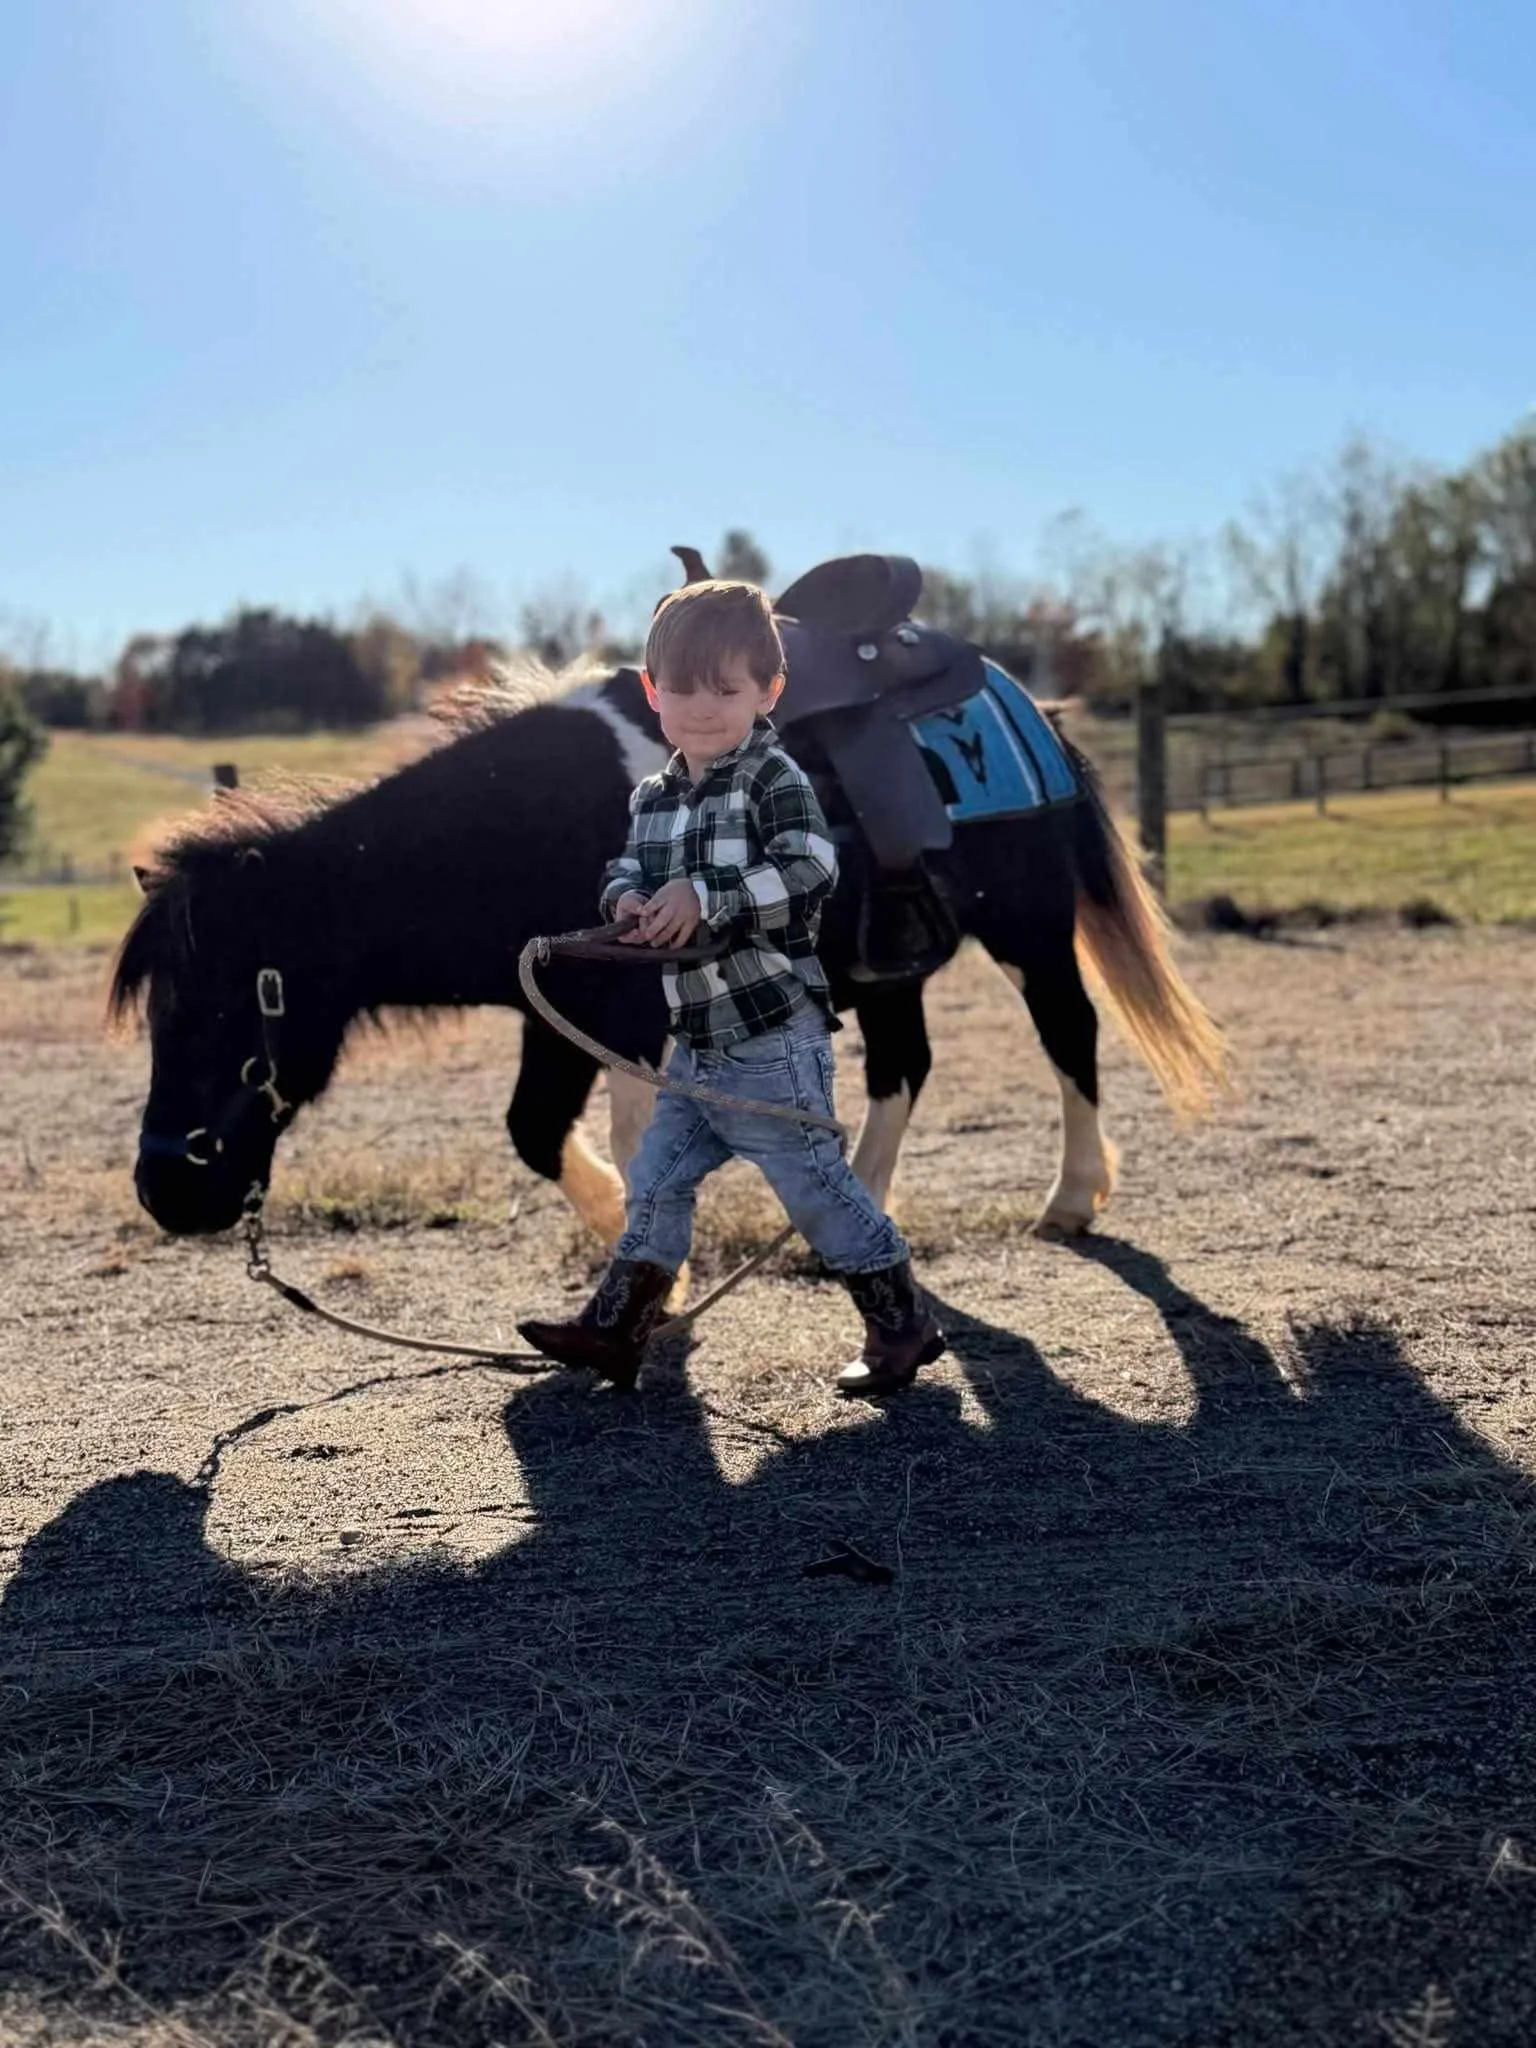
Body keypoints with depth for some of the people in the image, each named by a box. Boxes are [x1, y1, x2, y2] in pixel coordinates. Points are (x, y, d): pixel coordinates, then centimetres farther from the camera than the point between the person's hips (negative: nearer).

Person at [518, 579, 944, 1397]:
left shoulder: (774, 779, -12)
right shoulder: (653, 798, 10)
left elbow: (809, 872, -22)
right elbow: (625, 868, 14)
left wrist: (703, 896, -27)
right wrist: (628, 900, -10)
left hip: (774, 1038, -7)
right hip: (696, 1041, 7)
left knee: (813, 1182, -1)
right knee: (656, 1181, 12)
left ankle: (903, 1321, 13)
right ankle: (615, 1328, 23)